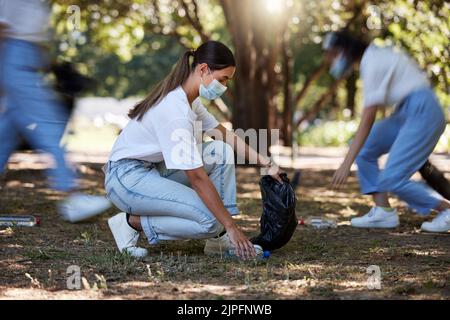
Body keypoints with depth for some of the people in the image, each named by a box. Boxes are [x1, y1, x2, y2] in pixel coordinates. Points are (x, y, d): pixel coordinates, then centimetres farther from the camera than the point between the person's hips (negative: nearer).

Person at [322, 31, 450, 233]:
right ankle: (383, 211, 5)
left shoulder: (372, 64, -18)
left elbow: (367, 120, -24)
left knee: (392, 179, -13)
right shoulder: (374, 56, 11)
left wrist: (347, 164, -26)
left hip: (422, 112, -10)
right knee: (364, 149, 7)